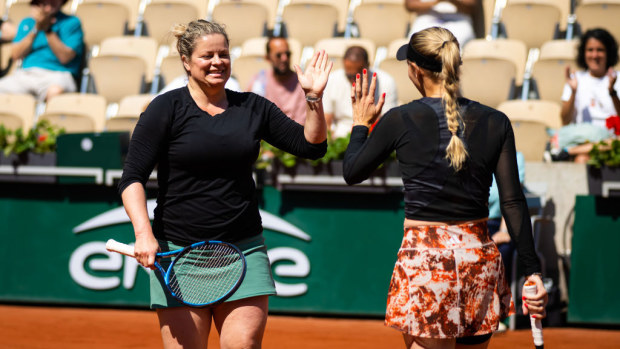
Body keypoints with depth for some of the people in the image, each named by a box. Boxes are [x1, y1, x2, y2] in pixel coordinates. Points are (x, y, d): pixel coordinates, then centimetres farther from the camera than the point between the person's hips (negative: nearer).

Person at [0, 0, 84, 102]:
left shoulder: (72, 22, 11)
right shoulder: (26, 23, 23)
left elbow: (65, 57, -3)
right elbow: (15, 55, 9)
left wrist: (47, 29, -5)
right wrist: (36, 30, 1)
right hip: (25, 74, 3)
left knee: (56, 91, -41)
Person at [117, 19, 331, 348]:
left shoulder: (251, 108, 10)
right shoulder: (166, 109, -1)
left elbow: (311, 146, 13)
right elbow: (132, 178, -5)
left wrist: (314, 98, -3)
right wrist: (144, 234, -18)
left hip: (244, 248, 3)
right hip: (179, 250, -3)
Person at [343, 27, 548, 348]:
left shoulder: (400, 120, -6)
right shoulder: (495, 122, 1)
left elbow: (352, 173, 7)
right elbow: (513, 203, -1)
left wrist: (361, 124, 24)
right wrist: (533, 270, 1)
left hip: (424, 256, -4)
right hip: (479, 255, 4)